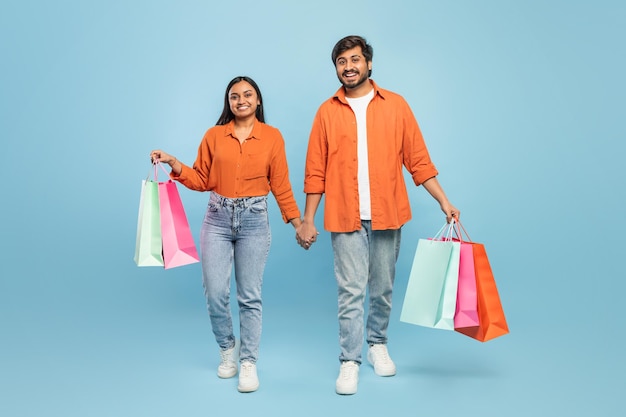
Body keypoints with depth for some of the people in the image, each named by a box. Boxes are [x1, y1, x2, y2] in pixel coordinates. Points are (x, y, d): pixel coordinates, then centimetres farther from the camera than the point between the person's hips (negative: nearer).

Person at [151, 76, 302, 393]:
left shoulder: (272, 136, 1)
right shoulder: (214, 135, 4)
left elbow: (281, 185, 3)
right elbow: (202, 180, 6)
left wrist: (297, 221, 0)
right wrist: (175, 165, -7)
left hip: (254, 220, -1)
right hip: (217, 219, 1)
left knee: (250, 296, 2)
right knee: (215, 293, 0)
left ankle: (248, 364, 14)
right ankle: (227, 348, 27)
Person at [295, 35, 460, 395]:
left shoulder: (396, 106, 5)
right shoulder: (327, 112, 5)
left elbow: (418, 160, 4)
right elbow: (316, 172, 5)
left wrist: (444, 202, 0)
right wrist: (308, 220, 3)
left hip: (387, 216, 1)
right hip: (346, 217, -1)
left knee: (383, 289, 11)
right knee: (351, 292, -1)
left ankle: (378, 345, 32)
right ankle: (350, 362, 9)